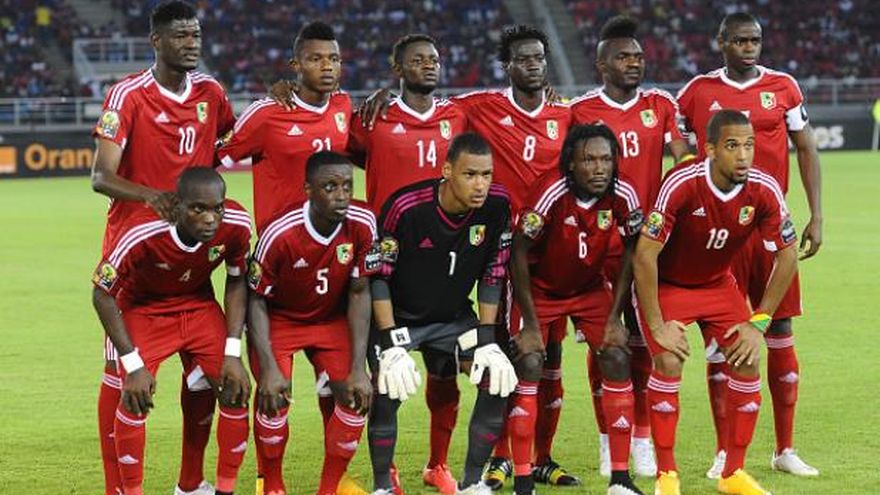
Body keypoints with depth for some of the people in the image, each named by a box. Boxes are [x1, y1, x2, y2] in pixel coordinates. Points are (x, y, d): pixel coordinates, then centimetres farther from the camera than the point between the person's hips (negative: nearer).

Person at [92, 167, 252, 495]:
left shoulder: (236, 225, -25)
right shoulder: (140, 234, -36)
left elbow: (236, 283, -6)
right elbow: (102, 296, -22)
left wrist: (233, 354, -12)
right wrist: (134, 365, -24)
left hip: (200, 305, 3)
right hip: (144, 308, -3)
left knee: (236, 391, -7)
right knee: (135, 397, -19)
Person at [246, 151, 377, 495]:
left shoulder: (362, 225, -22)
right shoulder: (279, 235, -30)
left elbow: (359, 294, -13)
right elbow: (257, 300, -18)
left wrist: (358, 369, -17)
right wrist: (268, 368, -27)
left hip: (332, 319, 3)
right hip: (279, 320, -3)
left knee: (358, 396, -14)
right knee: (274, 398, -23)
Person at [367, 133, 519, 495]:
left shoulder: (496, 205, -17)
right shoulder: (406, 207, -28)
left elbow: (492, 275, -5)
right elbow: (379, 276, -19)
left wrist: (486, 339, -9)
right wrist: (391, 344, -23)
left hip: (455, 316, 4)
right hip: (398, 316, -4)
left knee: (499, 381, -9)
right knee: (387, 393, -21)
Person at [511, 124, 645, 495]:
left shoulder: (623, 196, -19)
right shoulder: (552, 193, -30)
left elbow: (632, 254, -5)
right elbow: (519, 252, -21)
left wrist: (614, 318, -7)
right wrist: (530, 323, -19)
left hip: (590, 288, 3)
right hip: (540, 288, -3)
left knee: (617, 358, -9)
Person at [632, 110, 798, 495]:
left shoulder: (764, 190, -21)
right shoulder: (682, 185, -32)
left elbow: (787, 257, -8)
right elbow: (644, 255, -29)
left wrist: (758, 322, -10)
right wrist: (657, 326, -25)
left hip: (717, 283, 4)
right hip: (666, 285, -4)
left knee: (747, 361, -8)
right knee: (668, 363, -21)